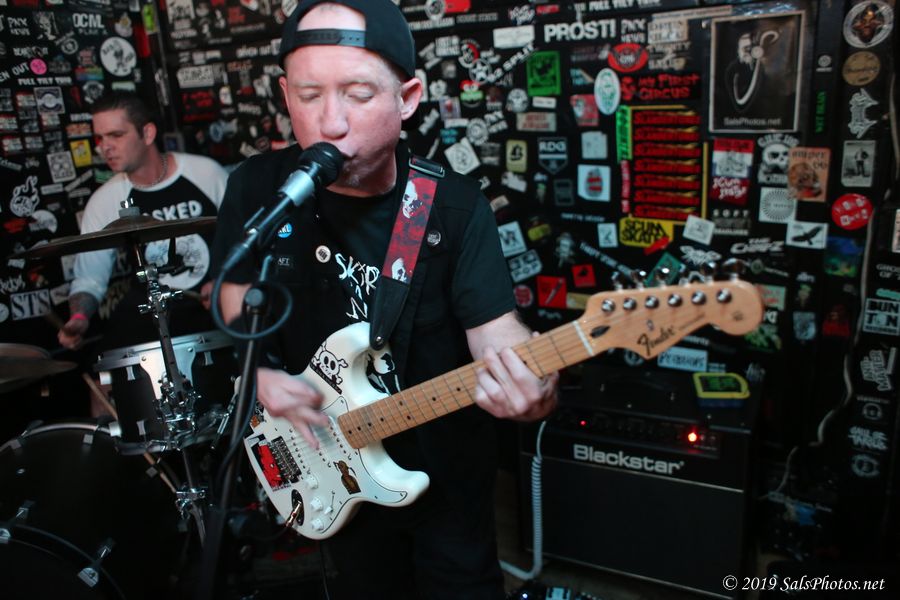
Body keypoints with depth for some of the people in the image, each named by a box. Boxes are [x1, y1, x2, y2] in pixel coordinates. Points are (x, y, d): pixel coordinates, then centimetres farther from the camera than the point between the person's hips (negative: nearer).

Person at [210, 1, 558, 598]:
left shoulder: (455, 207, -17)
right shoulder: (258, 189, -13)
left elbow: (495, 327, -20)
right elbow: (240, 298, 0)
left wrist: (526, 378, -42)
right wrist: (262, 374, -17)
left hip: (446, 465, -1)